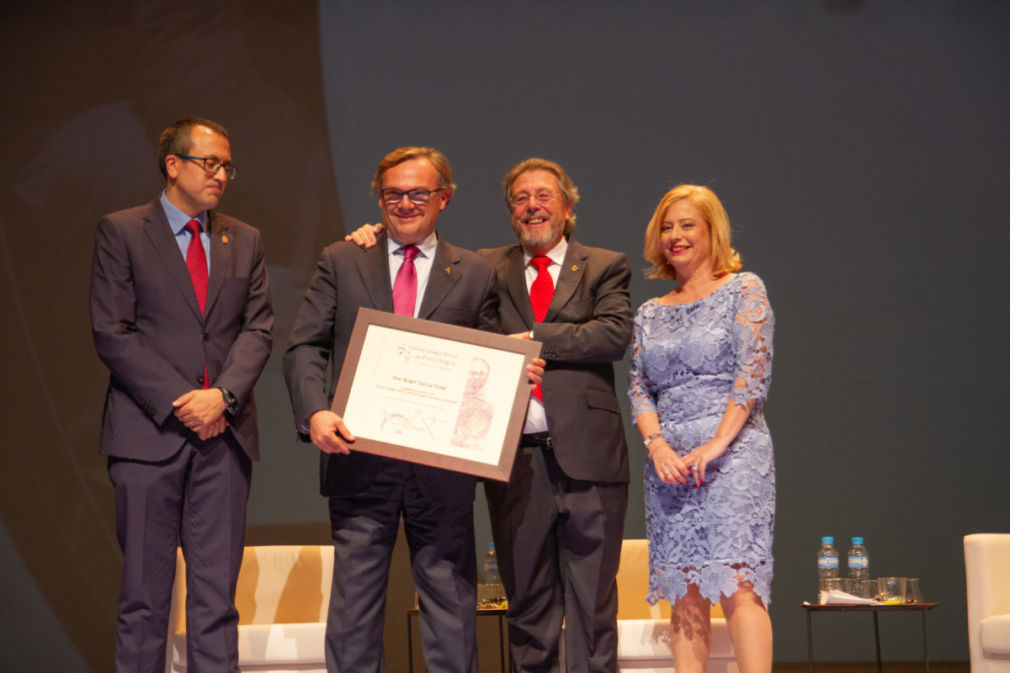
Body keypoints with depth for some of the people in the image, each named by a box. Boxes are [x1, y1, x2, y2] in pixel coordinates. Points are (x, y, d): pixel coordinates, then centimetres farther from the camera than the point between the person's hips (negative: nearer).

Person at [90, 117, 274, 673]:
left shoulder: (245, 241, 15)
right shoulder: (120, 232, 2)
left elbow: (259, 329, 7)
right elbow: (111, 333, -5)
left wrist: (223, 395, -10)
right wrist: (179, 402, -11)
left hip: (225, 433, 4)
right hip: (149, 433, -3)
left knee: (217, 594, 4)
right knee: (144, 595, 1)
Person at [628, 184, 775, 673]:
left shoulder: (744, 290, 4)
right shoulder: (651, 313, 19)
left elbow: (753, 371, -6)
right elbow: (639, 388, 13)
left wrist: (717, 443, -15)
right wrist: (656, 443, -7)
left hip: (733, 454, -5)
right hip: (668, 463, 5)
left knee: (737, 585, -14)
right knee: (684, 595, 2)